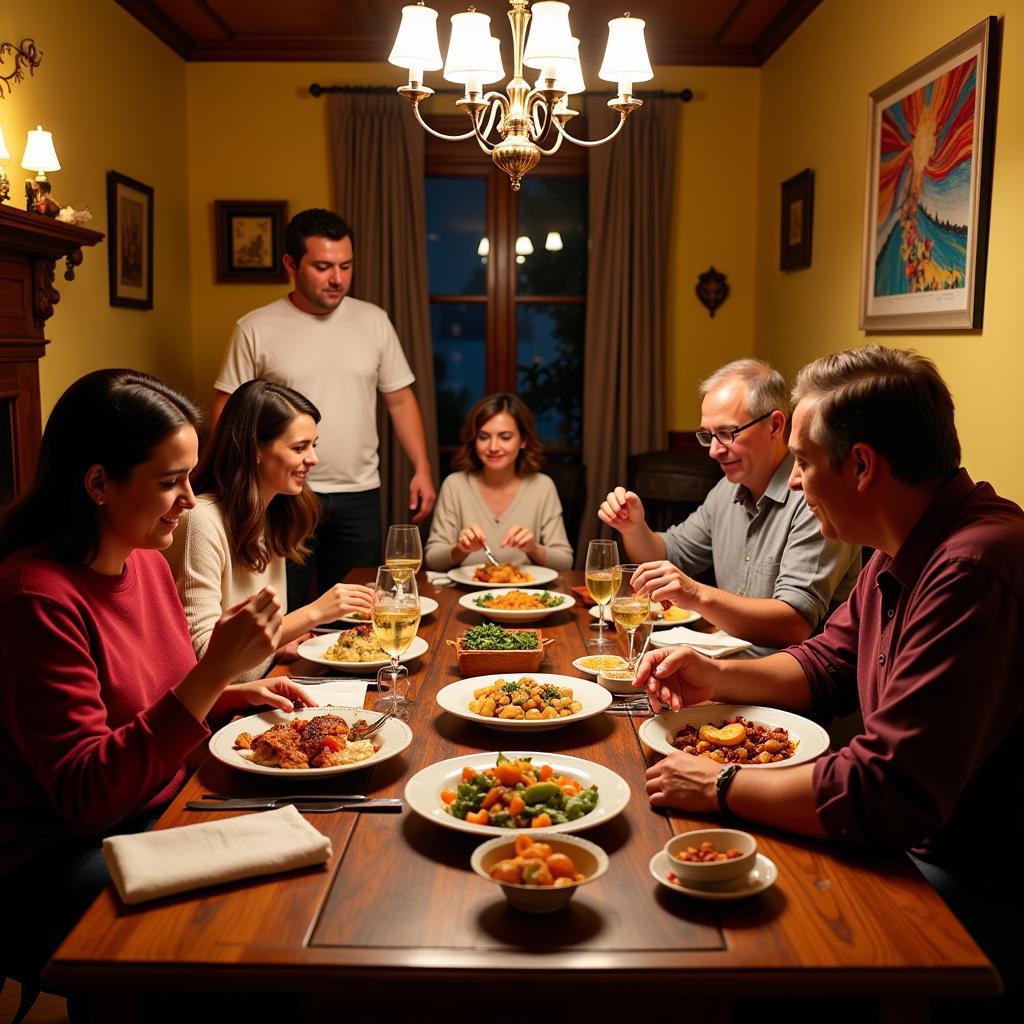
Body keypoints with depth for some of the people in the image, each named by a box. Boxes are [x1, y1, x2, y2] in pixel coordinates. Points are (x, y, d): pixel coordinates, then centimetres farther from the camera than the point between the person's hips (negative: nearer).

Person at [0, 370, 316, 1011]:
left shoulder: (149, 562, 4)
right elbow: (86, 796, -24)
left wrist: (238, 693, 0)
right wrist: (215, 672, -31)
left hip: (160, 813, 8)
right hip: (64, 857, -8)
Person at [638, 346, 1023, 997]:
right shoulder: (902, 554, 3)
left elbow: (886, 793, -32)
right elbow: (828, 664, 17)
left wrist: (721, 788, -20)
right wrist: (716, 677, 0)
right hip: (914, 837, 8)